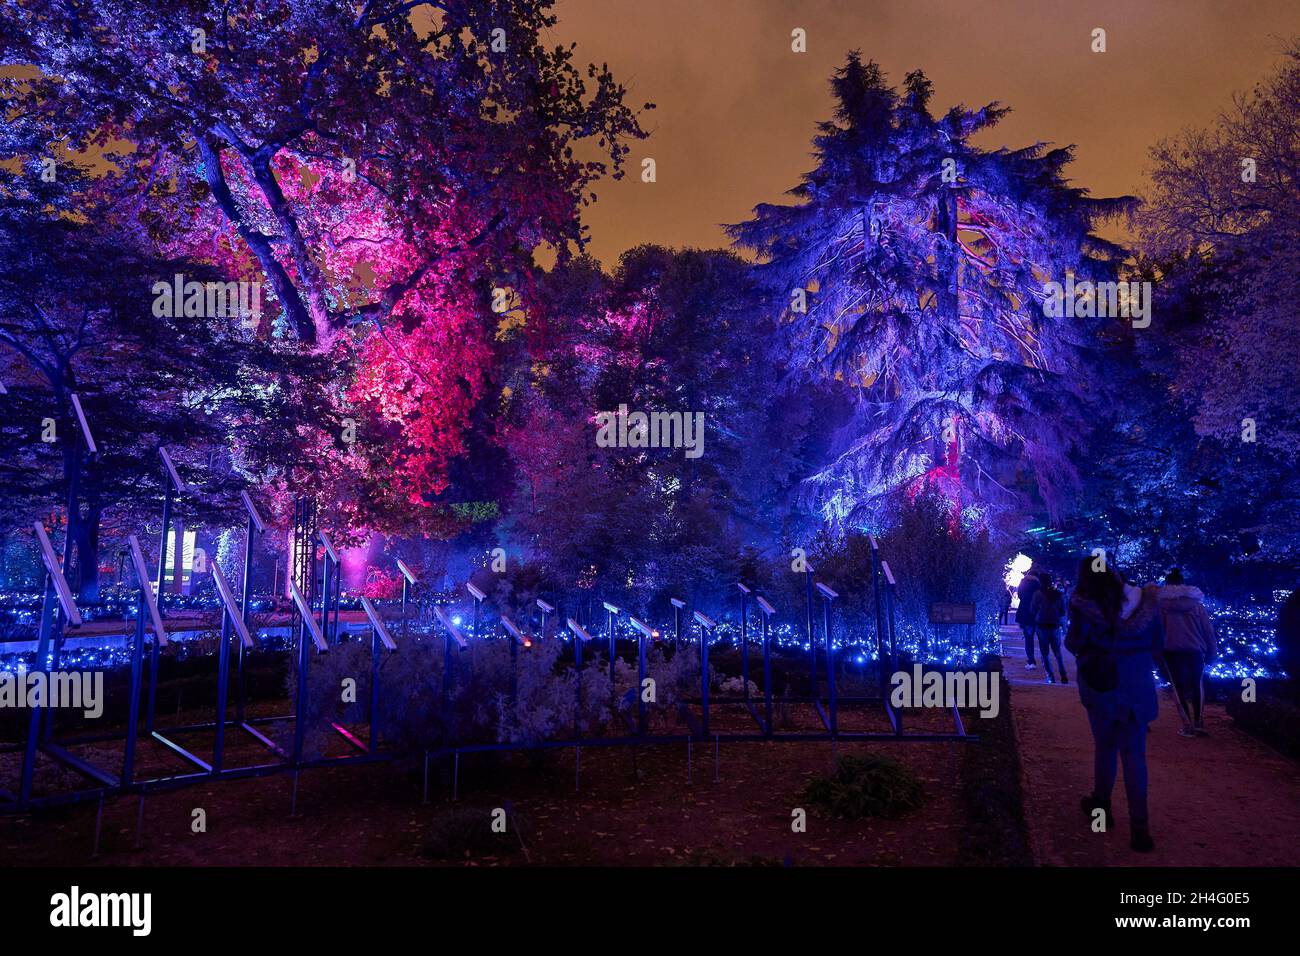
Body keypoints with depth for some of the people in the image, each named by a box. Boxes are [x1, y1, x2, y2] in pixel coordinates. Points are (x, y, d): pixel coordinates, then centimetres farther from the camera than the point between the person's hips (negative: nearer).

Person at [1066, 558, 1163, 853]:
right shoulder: (1144, 601, -3)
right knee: (1134, 755, 6)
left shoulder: (1084, 607, -12)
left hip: (1101, 686, -2)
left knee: (1104, 746, 17)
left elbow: (1074, 645, -5)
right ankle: (1139, 826, 1)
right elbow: (1158, 644, 6)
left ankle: (1101, 807, 30)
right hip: (1138, 689, 2)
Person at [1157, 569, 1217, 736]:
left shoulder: (1162, 604, 2)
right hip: (1195, 651, 2)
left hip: (1173, 651, -2)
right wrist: (1211, 653, 13)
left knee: (1181, 688, 7)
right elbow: (1209, 630, 8)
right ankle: (1199, 723, 13)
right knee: (1196, 686, 17)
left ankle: (1191, 725, 3)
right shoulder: (1196, 603, 9)